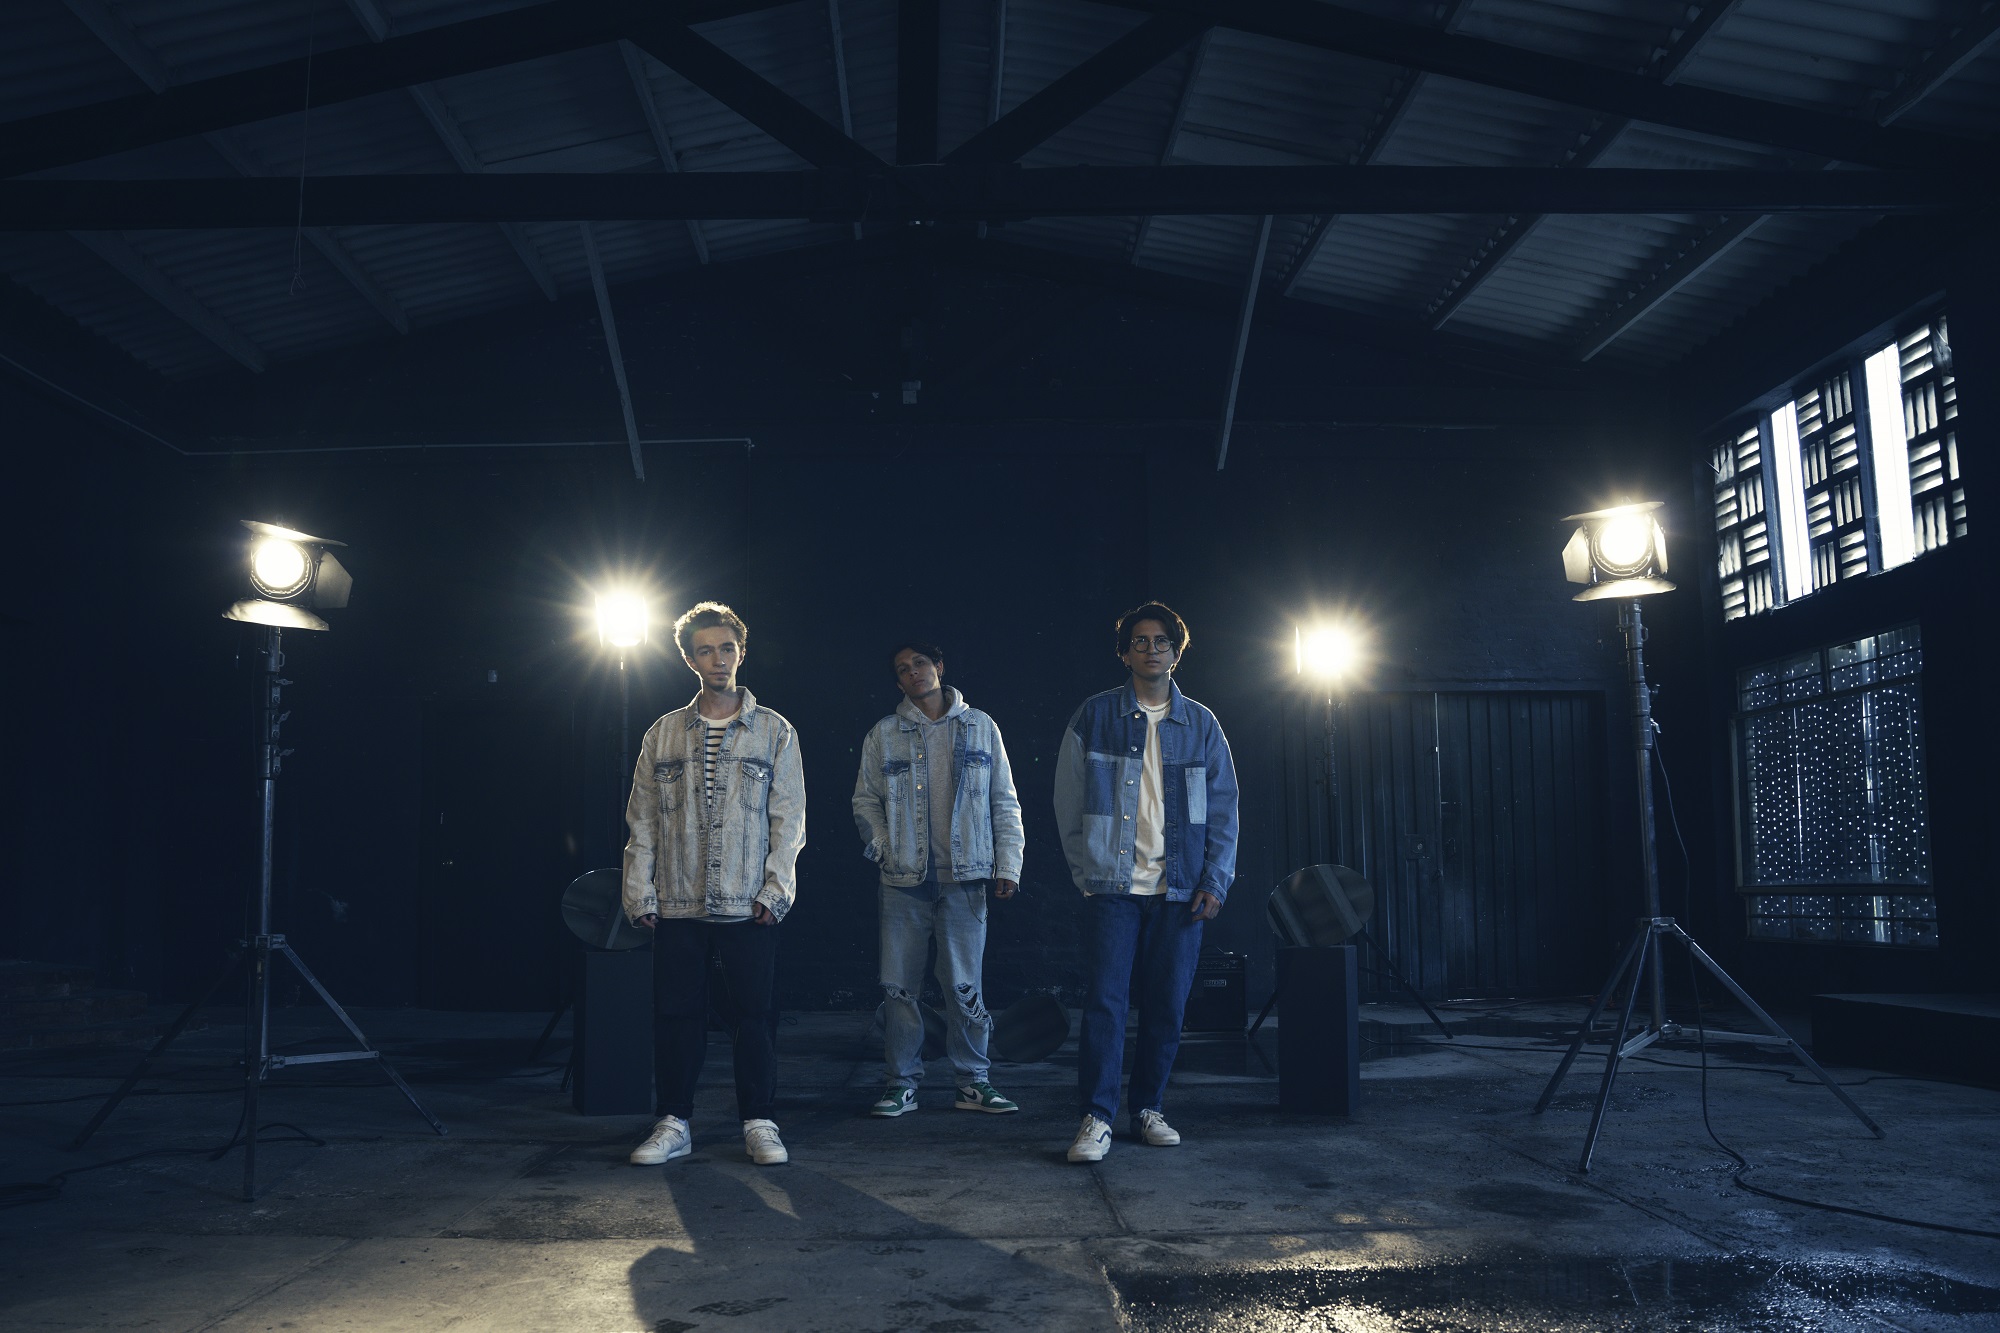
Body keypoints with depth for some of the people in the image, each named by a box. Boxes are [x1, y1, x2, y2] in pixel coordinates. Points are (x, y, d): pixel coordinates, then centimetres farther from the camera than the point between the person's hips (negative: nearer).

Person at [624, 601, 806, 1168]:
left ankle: (758, 1124, 13)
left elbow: (788, 818, 2)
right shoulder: (662, 735, 10)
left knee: (753, 1014, 2)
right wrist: (640, 892, 2)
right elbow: (643, 820, 9)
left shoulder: (774, 732, 5)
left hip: (748, 905, -2)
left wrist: (775, 889, -7)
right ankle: (673, 1124, 17)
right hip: (676, 905, 2)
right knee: (675, 1014, 5)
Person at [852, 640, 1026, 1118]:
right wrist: (881, 846, -3)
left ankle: (973, 1082, 12)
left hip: (964, 878, -1)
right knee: (898, 985, 3)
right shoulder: (883, 734, 9)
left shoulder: (979, 727, 9)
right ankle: (901, 1082, 13)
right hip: (903, 880, 1)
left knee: (964, 985, 0)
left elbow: (1004, 802, 9)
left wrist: (1008, 864, 2)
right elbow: (865, 800, 13)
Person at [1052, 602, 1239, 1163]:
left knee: (1167, 1005, 6)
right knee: (1104, 1000, -6)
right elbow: (1069, 801, 6)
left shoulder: (1201, 725, 10)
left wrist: (1215, 880, 0)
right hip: (1112, 885, -2)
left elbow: (1223, 808, 9)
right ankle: (1096, 1117, 0)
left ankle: (1148, 1108, 19)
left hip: (1180, 888, 2)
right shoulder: (1095, 716, 5)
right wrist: (1086, 868, -1)